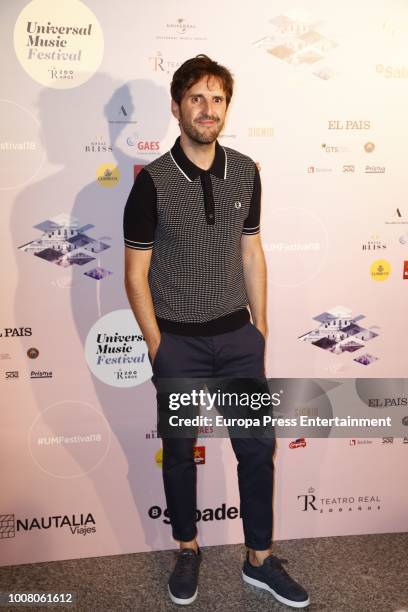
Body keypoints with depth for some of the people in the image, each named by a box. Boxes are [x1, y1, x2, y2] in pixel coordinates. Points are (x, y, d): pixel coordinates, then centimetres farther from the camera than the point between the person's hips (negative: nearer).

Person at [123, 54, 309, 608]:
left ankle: (260, 559, 32)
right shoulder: (152, 182, -9)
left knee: (258, 446, 10)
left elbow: (251, 253, 8)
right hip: (179, 341, -3)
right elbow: (136, 274, -6)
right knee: (179, 450, 13)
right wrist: (157, 346, -7)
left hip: (237, 335, 3)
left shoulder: (246, 172, 2)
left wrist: (260, 328, 8)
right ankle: (188, 550, 38)